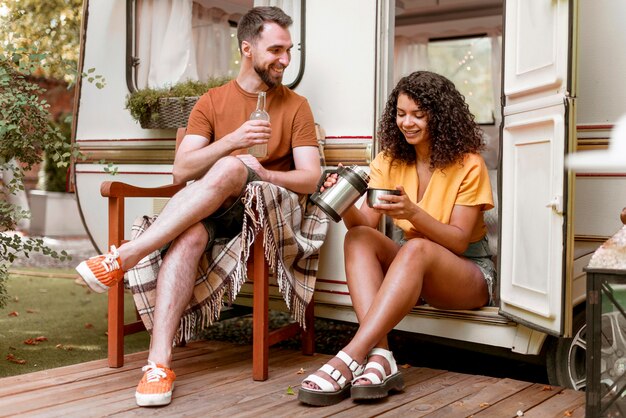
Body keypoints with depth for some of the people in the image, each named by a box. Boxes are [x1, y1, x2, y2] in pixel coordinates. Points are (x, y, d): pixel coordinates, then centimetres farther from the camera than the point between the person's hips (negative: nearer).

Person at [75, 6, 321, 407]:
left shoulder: (295, 106, 8)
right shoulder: (211, 102, 11)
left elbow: (311, 178, -2)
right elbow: (181, 171, -2)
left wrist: (261, 173, -19)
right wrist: (232, 140, -18)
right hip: (209, 210, 1)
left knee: (229, 168, -36)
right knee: (188, 236, -38)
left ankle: (125, 256, -37)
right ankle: (159, 363, -45)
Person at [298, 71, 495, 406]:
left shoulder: (467, 165, -9)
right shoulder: (389, 161, 4)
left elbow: (459, 241, -15)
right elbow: (364, 223, -7)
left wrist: (413, 213, -31)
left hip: (468, 269, -4)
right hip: (412, 266, 5)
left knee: (415, 249, -36)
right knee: (358, 238, -24)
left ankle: (349, 359, -47)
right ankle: (380, 356, -41)